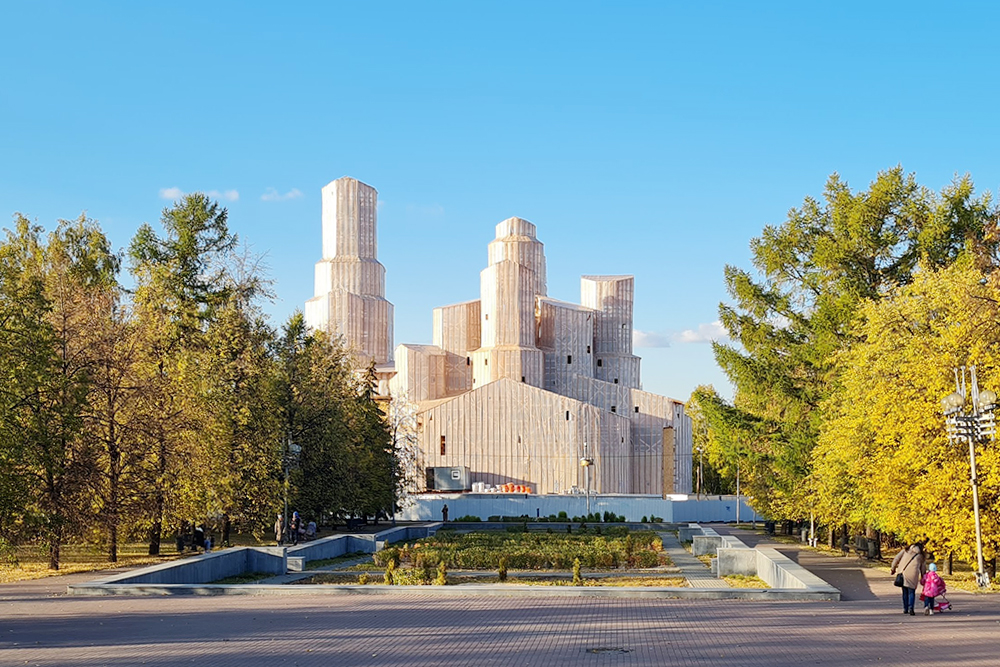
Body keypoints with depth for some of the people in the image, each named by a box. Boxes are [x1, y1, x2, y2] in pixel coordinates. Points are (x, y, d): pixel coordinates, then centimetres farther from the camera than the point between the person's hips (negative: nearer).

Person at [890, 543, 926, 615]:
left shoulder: (906, 550, 19)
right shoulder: (920, 555, 17)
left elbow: (896, 558, 13)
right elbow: (923, 568, 18)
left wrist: (893, 568, 20)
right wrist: (923, 578, 27)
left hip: (903, 572, 2)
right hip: (913, 573, -2)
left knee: (905, 591, 12)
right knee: (911, 592, 3)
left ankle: (905, 609, 14)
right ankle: (910, 608, -13)